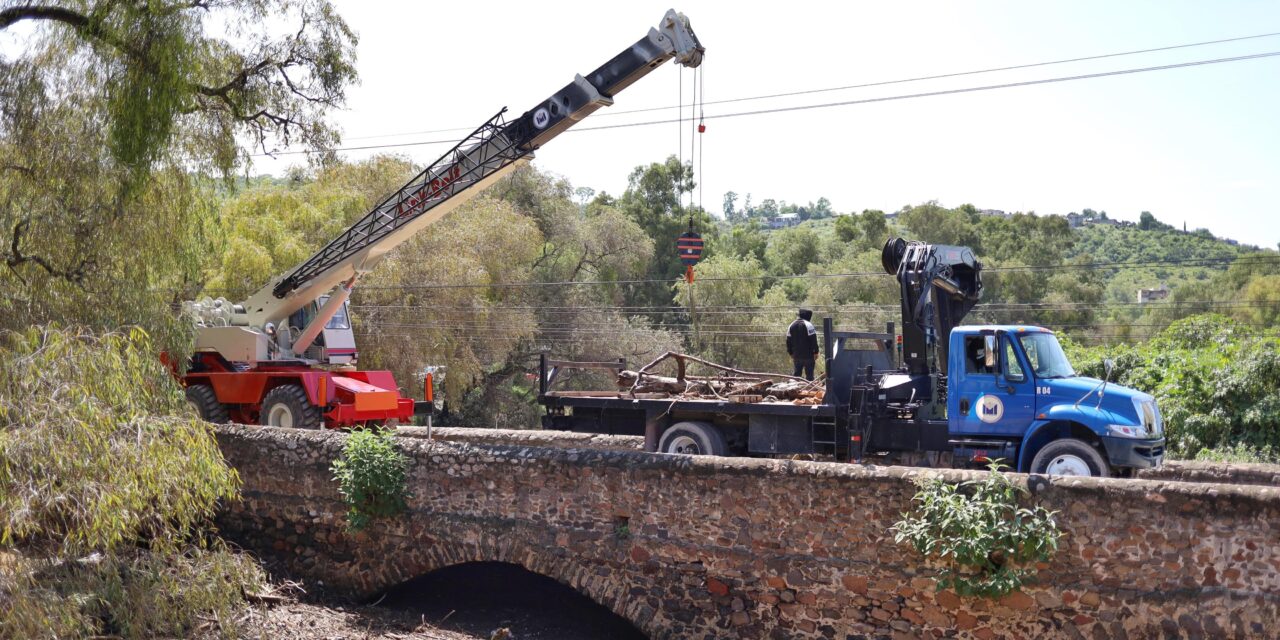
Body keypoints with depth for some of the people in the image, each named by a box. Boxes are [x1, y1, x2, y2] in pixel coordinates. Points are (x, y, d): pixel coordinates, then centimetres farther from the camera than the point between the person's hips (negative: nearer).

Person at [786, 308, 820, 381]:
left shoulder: (791, 326, 10)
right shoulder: (808, 325, -9)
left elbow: (788, 341, 13)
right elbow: (813, 340, -12)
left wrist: (791, 353, 19)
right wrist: (816, 352, -6)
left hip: (796, 355, 5)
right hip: (808, 355, -5)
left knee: (796, 373, 13)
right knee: (809, 375, -2)